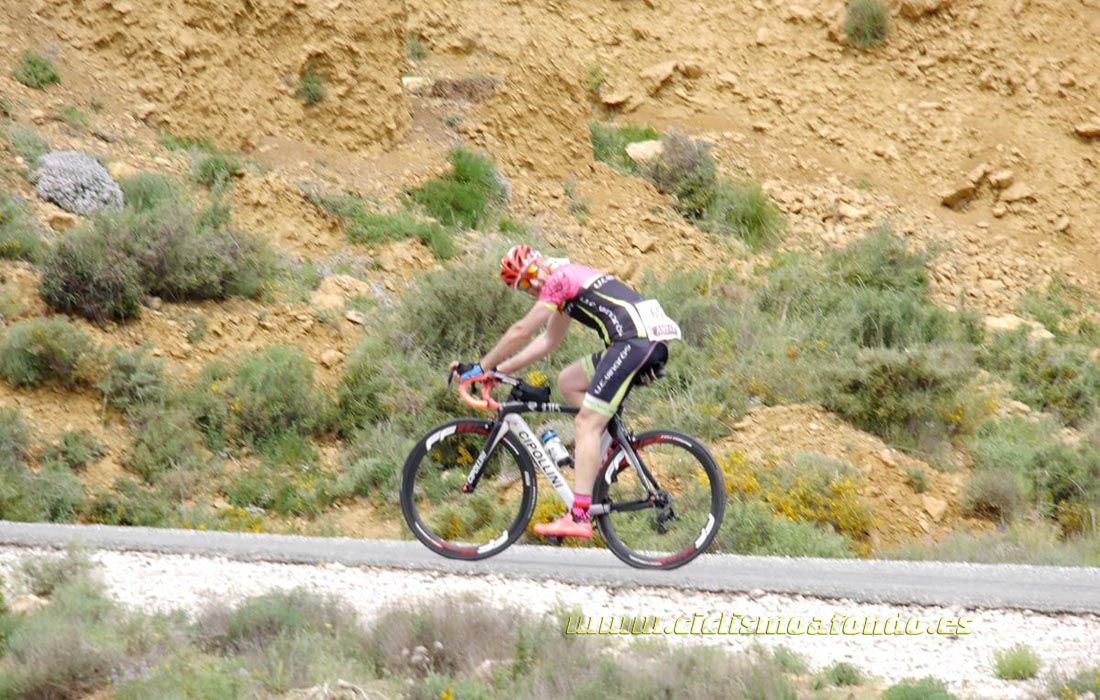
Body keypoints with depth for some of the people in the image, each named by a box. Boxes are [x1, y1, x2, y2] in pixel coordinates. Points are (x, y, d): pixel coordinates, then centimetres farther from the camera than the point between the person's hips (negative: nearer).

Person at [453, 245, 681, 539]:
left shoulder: (558, 279, -3)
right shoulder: (567, 279, 26)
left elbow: (521, 332, -2)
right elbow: (549, 340, 31)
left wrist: (482, 368, 7)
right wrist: (501, 369, 28)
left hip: (635, 339, -10)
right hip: (650, 342, 10)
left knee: (585, 425, -10)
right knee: (568, 382, 20)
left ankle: (579, 517, -16)